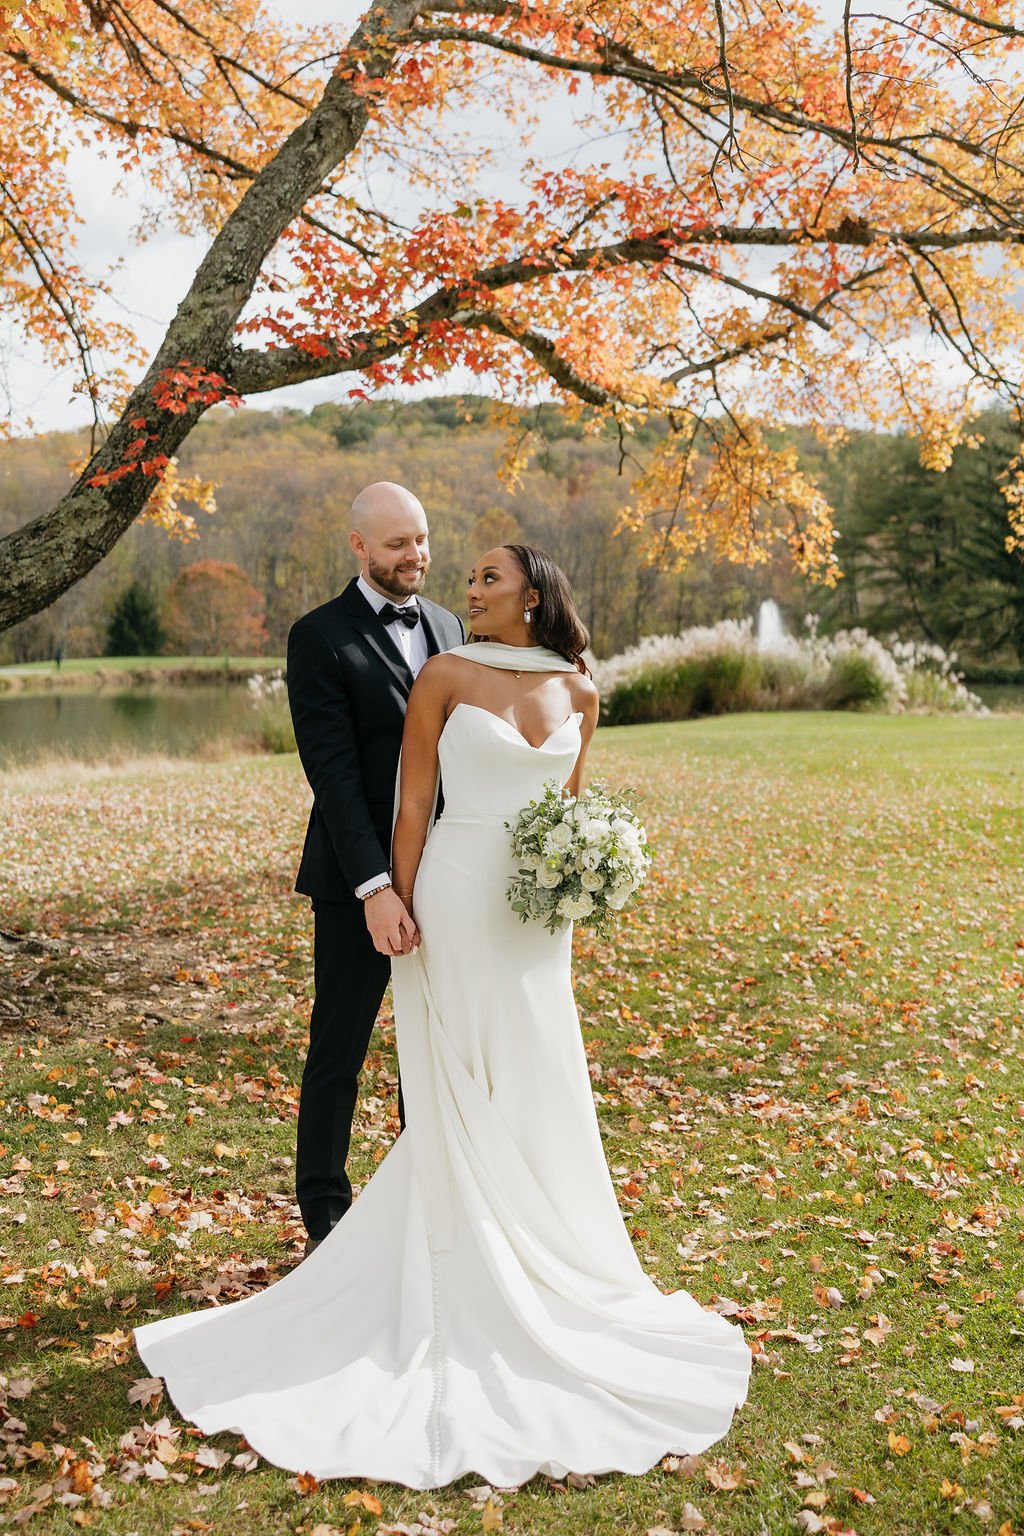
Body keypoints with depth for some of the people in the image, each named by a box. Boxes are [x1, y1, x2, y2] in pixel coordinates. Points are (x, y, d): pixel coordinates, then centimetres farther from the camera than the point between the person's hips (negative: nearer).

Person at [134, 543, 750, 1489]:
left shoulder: (578, 691, 7)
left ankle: (539, 1259, 28)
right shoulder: (446, 675, -5)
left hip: (539, 912, 4)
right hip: (459, 902, -4)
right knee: (459, 1092, 5)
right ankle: (468, 1281, 18)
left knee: (540, 1089, 11)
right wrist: (401, 912, -10)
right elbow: (413, 805, -6)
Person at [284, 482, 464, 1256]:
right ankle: (326, 1217, 23)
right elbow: (333, 771, -17)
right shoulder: (320, 638, -9)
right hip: (358, 883, -5)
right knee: (338, 1054, 7)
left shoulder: (447, 626, 10)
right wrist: (374, 887, -24)